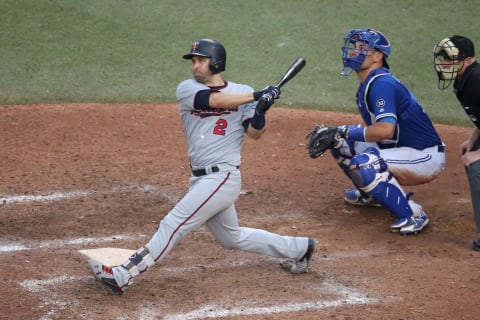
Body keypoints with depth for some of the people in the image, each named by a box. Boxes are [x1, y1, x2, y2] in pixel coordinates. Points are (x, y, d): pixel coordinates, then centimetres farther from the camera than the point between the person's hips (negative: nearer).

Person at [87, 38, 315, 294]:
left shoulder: (243, 92, 0)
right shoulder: (187, 89, 3)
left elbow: (254, 134, -7)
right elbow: (214, 100, -15)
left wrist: (261, 111, -26)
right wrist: (257, 96, -19)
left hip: (222, 177, -6)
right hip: (201, 180, 6)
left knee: (172, 225, -13)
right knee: (232, 238, 18)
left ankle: (123, 276, -14)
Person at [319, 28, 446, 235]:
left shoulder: (382, 84, -21)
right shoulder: (366, 86, 10)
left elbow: (385, 130, -34)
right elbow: (371, 126, 15)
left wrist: (344, 131, -25)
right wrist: (334, 134, 2)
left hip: (426, 157, -10)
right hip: (401, 149, 10)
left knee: (362, 164, -31)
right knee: (340, 143, 11)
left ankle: (412, 214, -20)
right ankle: (372, 193, 29)